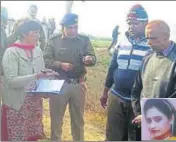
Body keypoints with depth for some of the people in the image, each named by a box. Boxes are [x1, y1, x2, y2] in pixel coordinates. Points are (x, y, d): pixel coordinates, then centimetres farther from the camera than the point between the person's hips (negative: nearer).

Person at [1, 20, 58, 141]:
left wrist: (47, 75, -8)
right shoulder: (12, 52, -13)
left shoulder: (38, 51, 5)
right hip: (17, 104, -5)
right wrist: (36, 76, -29)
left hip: (35, 102, 6)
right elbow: (11, 81, -21)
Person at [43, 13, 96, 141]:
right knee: (56, 117, 12)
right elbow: (45, 60, -6)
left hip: (78, 85, 1)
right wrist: (60, 64, -21)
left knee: (78, 118, 16)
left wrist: (89, 59, -27)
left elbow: (93, 59, -4)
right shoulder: (54, 40, -1)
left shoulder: (84, 40, 3)